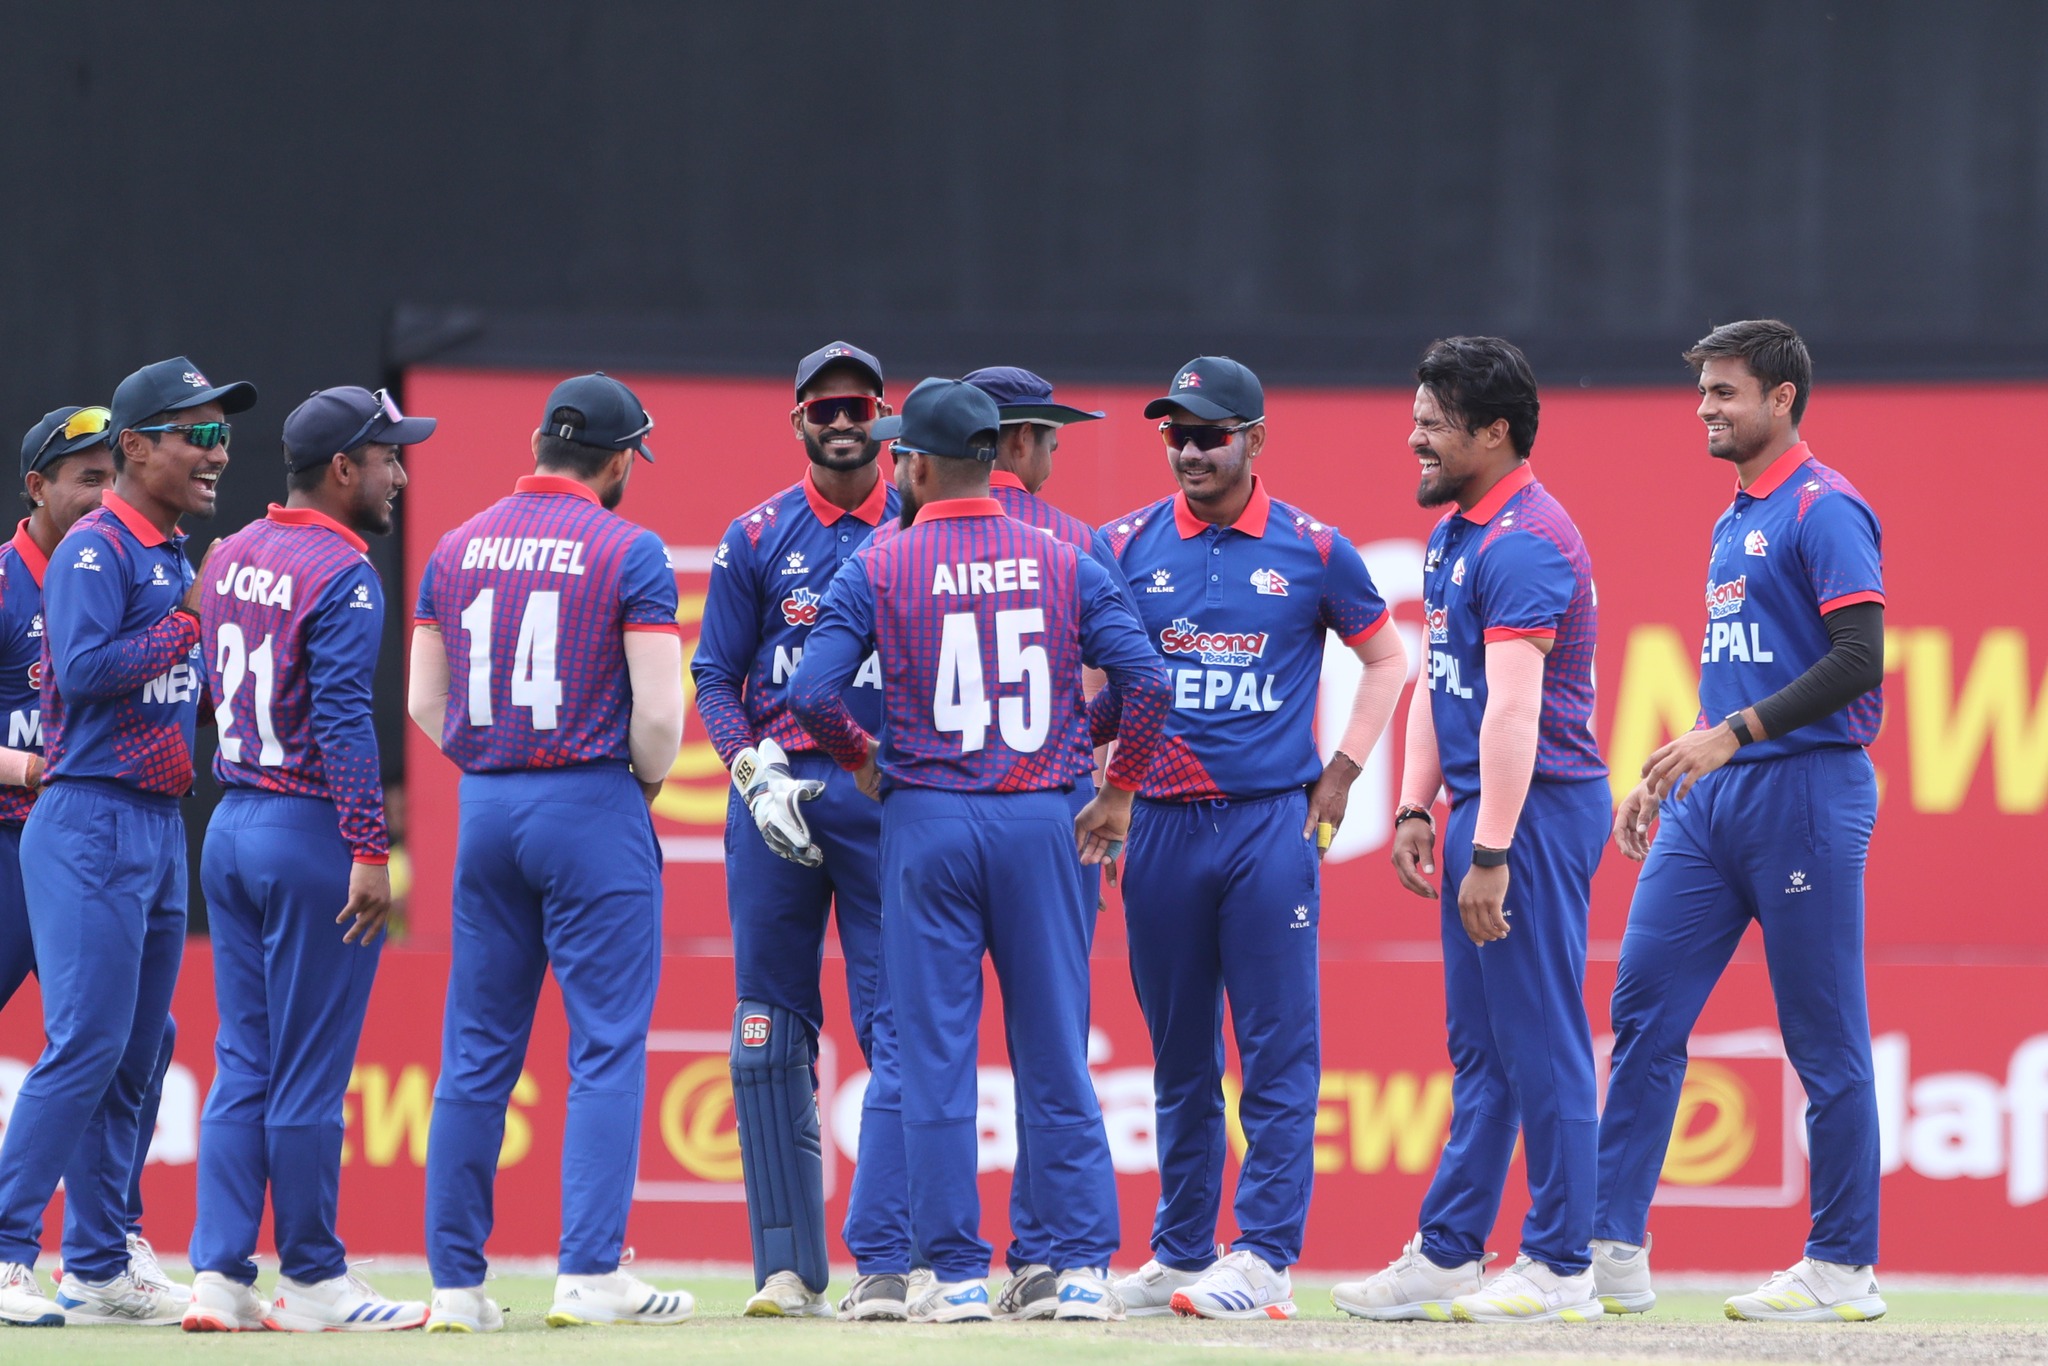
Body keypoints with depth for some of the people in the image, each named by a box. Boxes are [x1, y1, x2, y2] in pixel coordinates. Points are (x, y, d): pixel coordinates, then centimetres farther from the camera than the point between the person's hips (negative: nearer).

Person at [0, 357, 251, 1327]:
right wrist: (193, 622, -14)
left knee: (130, 1059, 9)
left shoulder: (176, 558, 18)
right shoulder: (96, 549, -9)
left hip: (160, 827, 9)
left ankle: (99, 1272, 13)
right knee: (86, 1042, -14)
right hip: (91, 822, -9)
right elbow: (82, 668, -21)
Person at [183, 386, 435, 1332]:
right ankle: (312, 1281, 4)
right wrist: (368, 850, -22)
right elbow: (342, 718, -20)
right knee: (309, 1070, -1)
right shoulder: (342, 576, -14)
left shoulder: (232, 557, 12)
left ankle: (218, 1277, 4)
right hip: (311, 832, -8)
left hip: (230, 823, 8)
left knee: (242, 1066, 9)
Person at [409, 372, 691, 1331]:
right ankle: (591, 1273, -9)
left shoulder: (457, 549, 9)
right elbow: (660, 711, -13)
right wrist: (646, 781, 5)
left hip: (485, 812, 5)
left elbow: (424, 701, 10)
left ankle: (456, 1282, 7)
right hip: (594, 810, -5)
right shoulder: (629, 553, -8)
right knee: (608, 1045, -2)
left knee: (476, 1054, 8)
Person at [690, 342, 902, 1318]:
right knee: (770, 1035, 1)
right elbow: (715, 680, 9)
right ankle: (789, 1266, 5)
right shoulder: (757, 538, 9)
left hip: (893, 796, -2)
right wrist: (756, 776, -8)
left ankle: (884, 1265, -10)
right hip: (780, 792, 2)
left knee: (897, 1025, -8)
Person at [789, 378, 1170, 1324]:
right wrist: (1117, 794, 8)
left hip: (928, 820, -2)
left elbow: (813, 692, -11)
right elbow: (1146, 680, -3)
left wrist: (864, 764, 8)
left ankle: (957, 1272, 1)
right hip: (1038, 820, 2)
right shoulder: (1063, 564, 4)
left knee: (935, 1056, 3)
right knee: (1056, 1056, 6)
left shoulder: (878, 569, -3)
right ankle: (1082, 1270, 4)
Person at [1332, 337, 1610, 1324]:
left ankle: (1560, 1270, -2)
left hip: (1536, 808, -10)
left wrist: (1491, 854, -27)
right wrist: (1416, 809, 16)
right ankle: (1446, 1255, 18)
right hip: (1481, 805, 10)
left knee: (1540, 1046, -6)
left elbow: (1512, 708, -23)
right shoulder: (1452, 532, 15)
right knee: (1478, 1049, 13)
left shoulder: (1523, 542, -18)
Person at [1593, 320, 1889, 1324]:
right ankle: (1612, 1252, 1)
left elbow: (1858, 661, -18)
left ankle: (1845, 1269, 2)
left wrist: (1734, 735, -21)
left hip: (1805, 790, -9)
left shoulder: (1824, 511, -9)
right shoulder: (1735, 521, 19)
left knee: (1826, 1042, -3)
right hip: (1712, 800, 9)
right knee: (1643, 1009, 1)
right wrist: (1669, 773, 22)